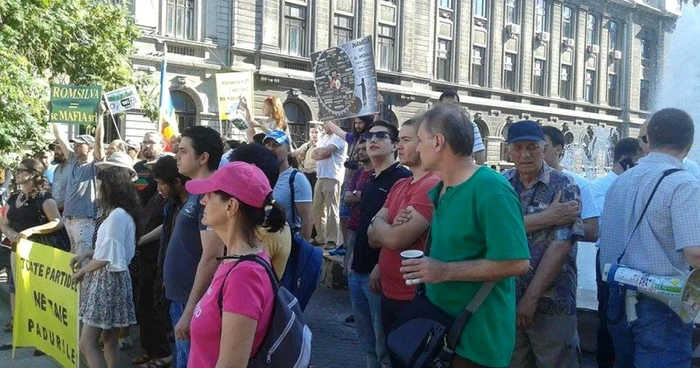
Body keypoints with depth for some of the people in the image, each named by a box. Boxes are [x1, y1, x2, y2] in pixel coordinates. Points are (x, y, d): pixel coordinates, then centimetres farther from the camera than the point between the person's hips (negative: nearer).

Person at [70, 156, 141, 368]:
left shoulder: (117, 215, -20)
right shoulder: (124, 213, 12)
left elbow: (106, 258, -21)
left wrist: (81, 271, -6)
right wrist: (86, 255, 12)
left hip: (108, 280, -10)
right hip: (110, 280, 10)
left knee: (87, 344, -8)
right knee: (109, 339, 15)